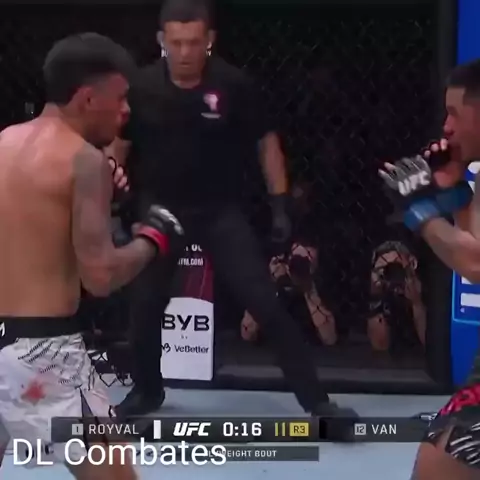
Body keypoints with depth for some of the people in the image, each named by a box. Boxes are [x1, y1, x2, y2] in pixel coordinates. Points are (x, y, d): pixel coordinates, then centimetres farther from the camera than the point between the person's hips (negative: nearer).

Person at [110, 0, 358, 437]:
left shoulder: (233, 85, -12)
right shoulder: (141, 89, -7)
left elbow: (266, 142, -1)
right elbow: (117, 148, 4)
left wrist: (280, 205, -4)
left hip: (219, 212, -2)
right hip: (159, 209, 2)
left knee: (267, 305, -8)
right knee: (144, 306, 9)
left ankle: (316, 401, -1)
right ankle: (148, 391, 35)